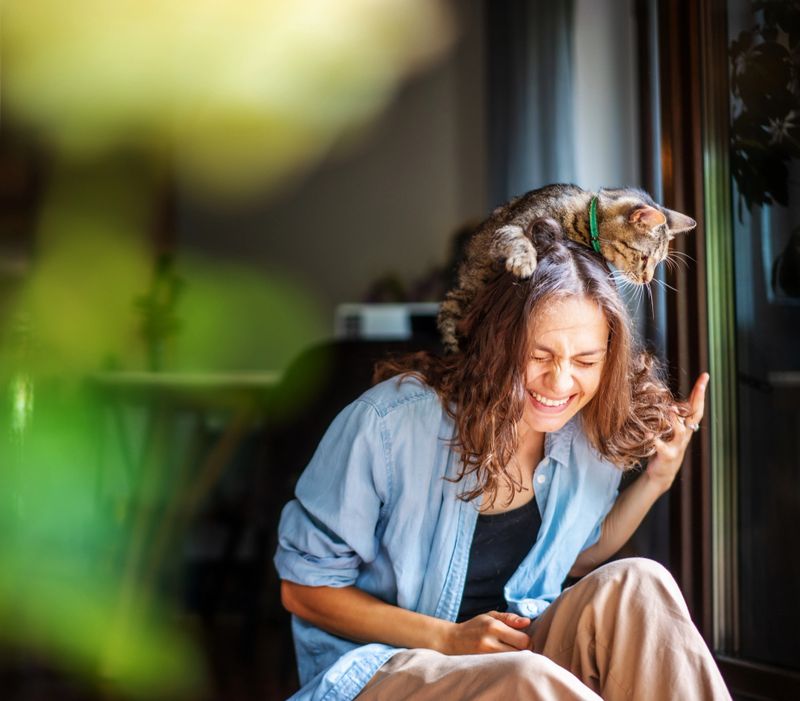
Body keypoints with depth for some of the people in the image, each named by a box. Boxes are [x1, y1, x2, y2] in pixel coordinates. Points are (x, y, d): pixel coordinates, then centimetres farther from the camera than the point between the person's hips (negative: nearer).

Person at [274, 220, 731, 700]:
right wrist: (449, 639, -20)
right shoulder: (389, 424, -21)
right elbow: (305, 587, -10)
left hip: (516, 651, 5)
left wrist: (656, 479, 1)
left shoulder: (591, 436, -4)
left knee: (633, 583, -23)